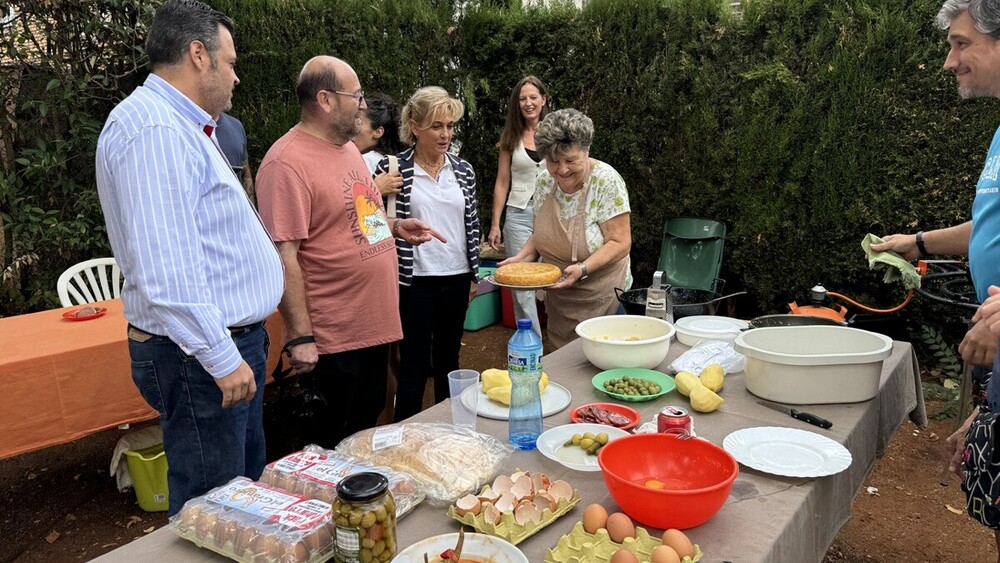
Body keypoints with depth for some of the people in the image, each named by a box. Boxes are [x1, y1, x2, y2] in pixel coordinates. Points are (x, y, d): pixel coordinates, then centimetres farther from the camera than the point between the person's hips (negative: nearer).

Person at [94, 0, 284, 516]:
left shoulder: (180, 127, 16)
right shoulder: (155, 131, -20)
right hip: (201, 356, -11)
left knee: (248, 485, 22)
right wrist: (222, 357, -23)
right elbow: (166, 270, -28)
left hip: (232, 343, 11)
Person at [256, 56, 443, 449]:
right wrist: (300, 338, -22)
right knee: (330, 448, 9)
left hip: (374, 325, 9)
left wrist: (393, 226, 7)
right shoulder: (288, 162, -19)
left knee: (367, 436, 23)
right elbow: (283, 256, -22)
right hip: (331, 341, -9)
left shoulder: (347, 147, 10)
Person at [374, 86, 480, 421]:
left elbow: (472, 225, 11)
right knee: (414, 366, 4)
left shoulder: (463, 171, 5)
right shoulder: (392, 169, -7)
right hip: (415, 281, -4)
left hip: (457, 278, 4)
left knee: (448, 359, 17)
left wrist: (474, 274, 12)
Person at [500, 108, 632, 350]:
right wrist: (522, 257, -6)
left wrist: (583, 269, -31)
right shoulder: (545, 181, -1)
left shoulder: (606, 181, -17)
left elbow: (620, 243, -18)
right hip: (558, 300, 5)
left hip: (601, 300, -5)